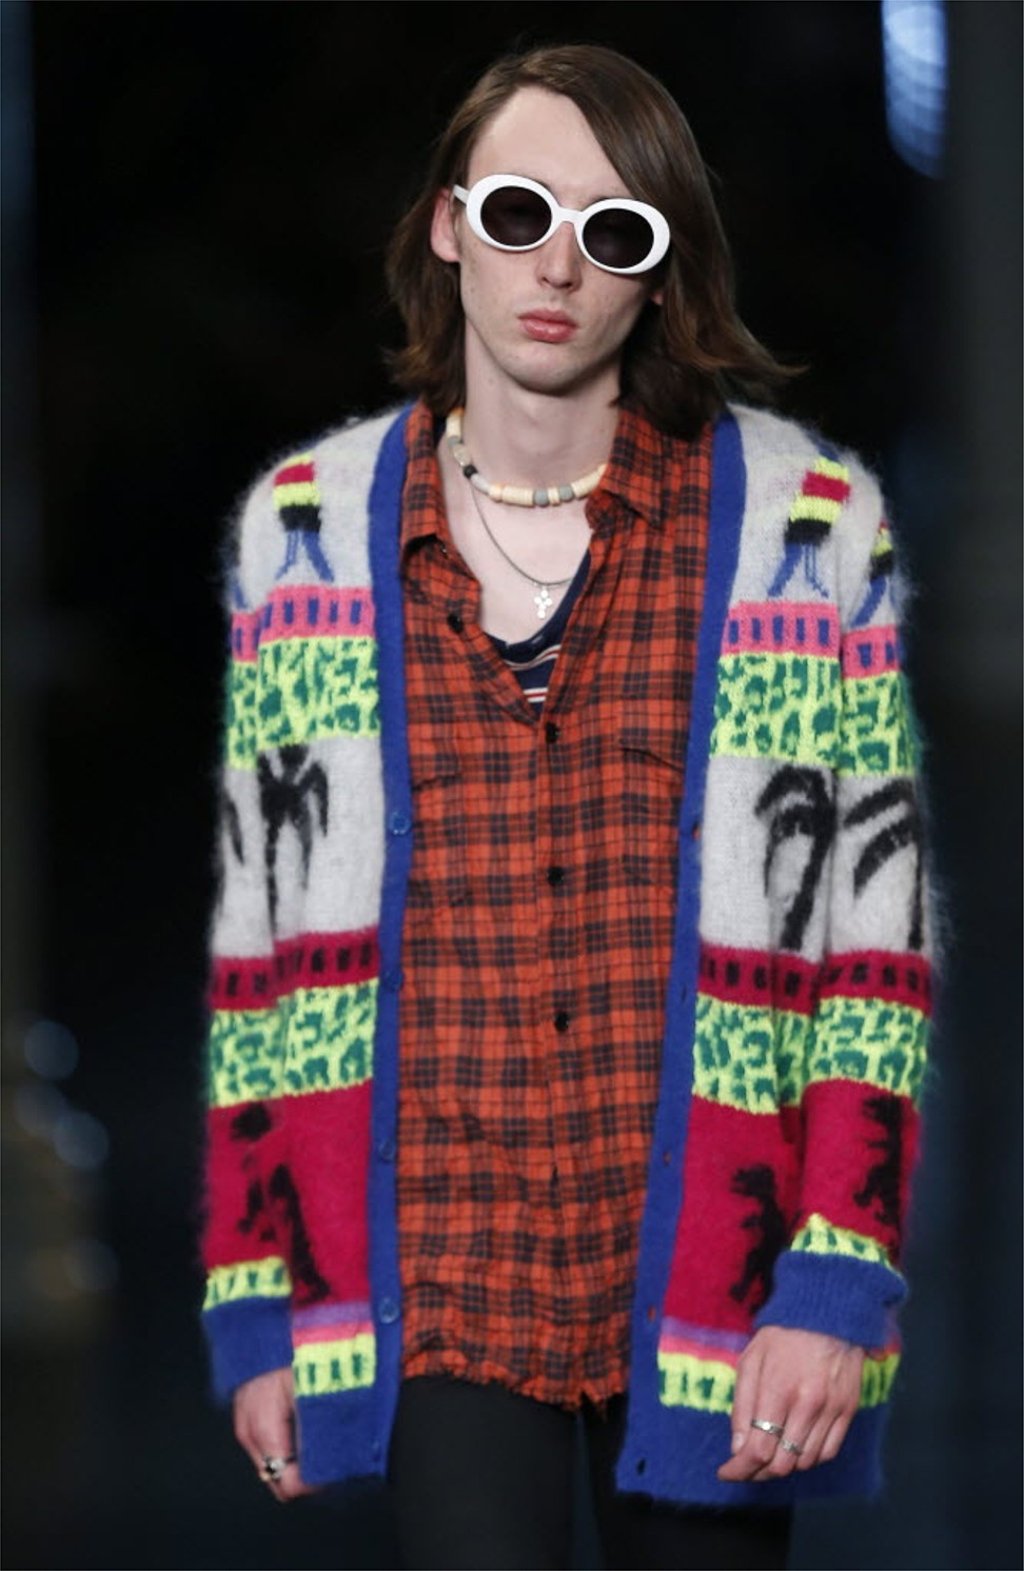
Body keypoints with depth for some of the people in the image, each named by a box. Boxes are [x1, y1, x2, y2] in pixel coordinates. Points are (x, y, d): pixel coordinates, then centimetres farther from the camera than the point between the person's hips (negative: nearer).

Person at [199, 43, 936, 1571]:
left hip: (711, 1261, 0)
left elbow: (879, 936, 0)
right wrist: (252, 1299, 5)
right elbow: (264, 937, 9)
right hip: (436, 1273, 1)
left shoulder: (802, 526, 0)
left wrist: (839, 1283, -8)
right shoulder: (310, 527, 6)